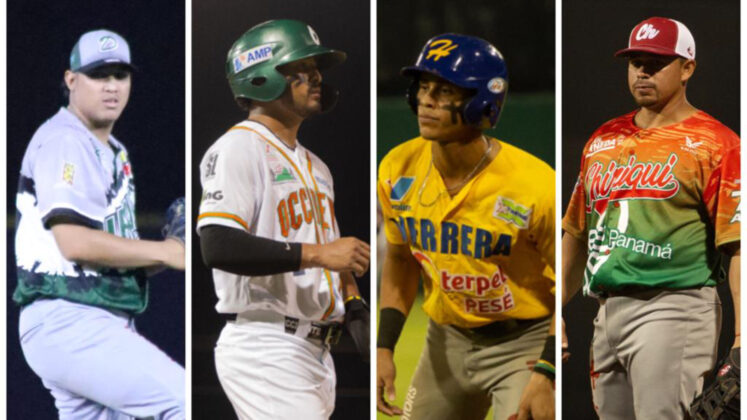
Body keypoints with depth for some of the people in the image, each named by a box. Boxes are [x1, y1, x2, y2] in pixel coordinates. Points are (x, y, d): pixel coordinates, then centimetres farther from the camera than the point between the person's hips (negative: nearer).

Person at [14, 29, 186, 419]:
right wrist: (164, 252, -14)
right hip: (67, 323, -10)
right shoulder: (63, 141, -9)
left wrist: (161, 256, 2)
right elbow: (75, 242, -20)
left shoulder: (113, 153, 22)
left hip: (104, 328, 10)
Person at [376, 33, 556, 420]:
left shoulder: (534, 186, -24)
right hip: (447, 341, 6)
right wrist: (384, 347, 1)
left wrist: (546, 375, -21)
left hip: (528, 343, -5)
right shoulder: (397, 170, -8)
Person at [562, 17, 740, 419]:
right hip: (608, 310, 7)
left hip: (674, 309, -7)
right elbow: (576, 234, 23)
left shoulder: (714, 144, -3)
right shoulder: (603, 141, 17)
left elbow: (737, 244, -10)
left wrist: (741, 341, -19)